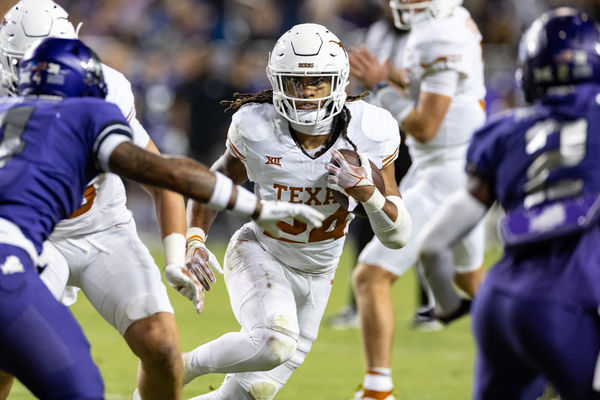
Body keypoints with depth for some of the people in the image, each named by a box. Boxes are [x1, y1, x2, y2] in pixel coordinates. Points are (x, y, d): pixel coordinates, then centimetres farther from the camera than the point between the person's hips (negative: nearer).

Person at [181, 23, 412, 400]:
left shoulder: (369, 133, -18)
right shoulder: (256, 126, -21)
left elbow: (398, 235, -12)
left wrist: (366, 192, -31)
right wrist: (195, 238, -15)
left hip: (316, 275, 3)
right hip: (260, 254, -3)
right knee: (274, 343, -34)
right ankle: (181, 368, -10)